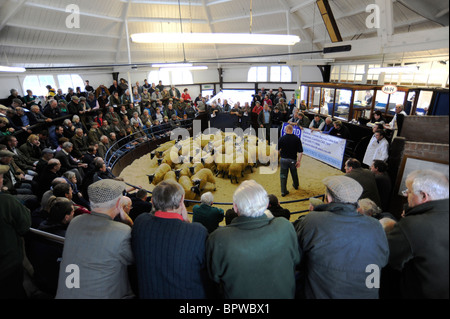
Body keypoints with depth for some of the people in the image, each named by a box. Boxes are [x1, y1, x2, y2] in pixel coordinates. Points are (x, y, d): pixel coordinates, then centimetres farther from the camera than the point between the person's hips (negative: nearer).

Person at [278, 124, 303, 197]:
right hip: (293, 160, 1)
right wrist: (299, 161, -2)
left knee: (283, 175, 9)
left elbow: (276, 150, -7)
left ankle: (283, 191, 12)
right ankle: (296, 185, 47)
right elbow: (300, 152, -9)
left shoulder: (282, 138, -11)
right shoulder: (297, 139, -9)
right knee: (294, 174, 23)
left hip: (283, 160, -1)